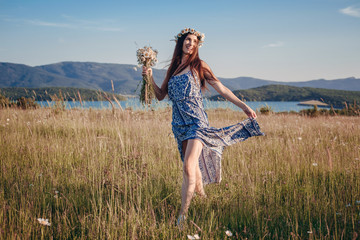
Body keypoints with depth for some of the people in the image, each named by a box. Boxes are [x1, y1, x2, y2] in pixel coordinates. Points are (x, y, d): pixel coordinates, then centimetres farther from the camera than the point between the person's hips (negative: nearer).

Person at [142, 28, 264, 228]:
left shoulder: (199, 66, 3)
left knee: (189, 167, -16)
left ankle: (183, 215, -11)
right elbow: (160, 95, 18)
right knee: (192, 166, 9)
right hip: (179, 124, 5)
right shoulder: (173, 68, 16)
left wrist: (244, 106, -1)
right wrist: (150, 77, 3)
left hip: (196, 121, -5)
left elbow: (221, 89, 3)